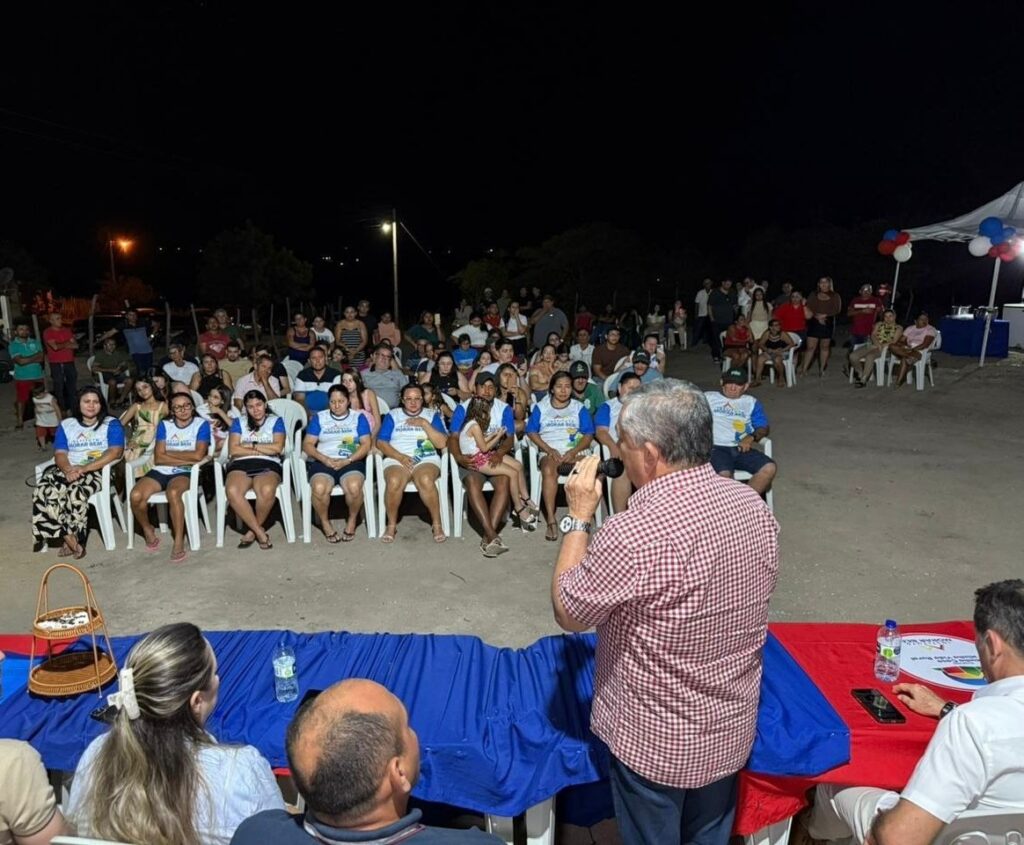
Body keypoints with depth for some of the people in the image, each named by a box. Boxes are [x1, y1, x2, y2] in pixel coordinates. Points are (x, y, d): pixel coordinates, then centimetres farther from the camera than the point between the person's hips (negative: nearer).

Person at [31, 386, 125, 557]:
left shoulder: (111, 424, 5)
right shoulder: (66, 425, 17)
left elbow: (116, 452, -9)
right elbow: (59, 453, 8)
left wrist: (85, 468, -18)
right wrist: (68, 469, -16)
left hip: (97, 471, -4)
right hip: (68, 470, 4)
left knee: (75, 494, -36)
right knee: (42, 491, -27)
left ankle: (71, 540, -17)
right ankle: (71, 540, -25)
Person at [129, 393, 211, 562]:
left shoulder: (201, 424, 3)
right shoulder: (164, 425, 11)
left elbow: (198, 455, -10)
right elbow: (158, 458, 1)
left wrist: (169, 453, -2)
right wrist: (187, 459, -10)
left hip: (185, 472, -3)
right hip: (160, 471, 4)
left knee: (173, 492, -37)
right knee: (136, 496, -24)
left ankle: (179, 541, -27)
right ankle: (147, 530, 6)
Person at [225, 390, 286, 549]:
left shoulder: (276, 421, 16)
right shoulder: (239, 422, 20)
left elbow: (278, 448, 0)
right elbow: (233, 450, 5)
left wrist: (251, 445, 2)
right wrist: (264, 450, 1)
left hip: (268, 465, -1)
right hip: (241, 465, 1)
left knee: (267, 490, -37)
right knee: (232, 491, -34)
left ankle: (252, 531, -12)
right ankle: (260, 532, -21)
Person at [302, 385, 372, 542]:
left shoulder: (359, 417, 11)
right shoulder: (318, 417, 13)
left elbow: (366, 444, 2)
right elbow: (307, 444, 6)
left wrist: (347, 461, -12)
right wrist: (325, 459, -11)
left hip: (351, 462, -1)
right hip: (323, 462, 1)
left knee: (354, 487, -34)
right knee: (319, 488, -32)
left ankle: (352, 520, -4)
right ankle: (325, 522, -4)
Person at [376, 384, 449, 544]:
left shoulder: (432, 415, 14)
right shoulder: (392, 415, 14)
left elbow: (442, 443, 1)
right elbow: (381, 442, 4)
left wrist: (424, 424, -8)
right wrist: (400, 457, -11)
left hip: (426, 459, 0)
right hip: (397, 459, 1)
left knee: (425, 480, -35)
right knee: (394, 482, -33)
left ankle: (437, 524, -19)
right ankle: (392, 525, -12)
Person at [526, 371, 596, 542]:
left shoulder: (579, 408, 11)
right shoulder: (541, 407, 10)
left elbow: (588, 434, 6)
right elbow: (531, 432, 7)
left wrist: (573, 452, -11)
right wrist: (550, 450, -7)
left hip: (575, 450, 1)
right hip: (549, 450, -1)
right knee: (548, 470, -36)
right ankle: (551, 520, -36)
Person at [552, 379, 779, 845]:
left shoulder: (633, 532, -33)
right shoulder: (755, 506, -10)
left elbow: (568, 613, -17)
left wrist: (579, 517, -10)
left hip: (654, 740, -5)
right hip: (731, 727, 6)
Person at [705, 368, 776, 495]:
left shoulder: (751, 402, 26)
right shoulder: (708, 397, 19)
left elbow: (763, 428, 16)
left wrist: (751, 438, -6)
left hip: (742, 449, 3)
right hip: (717, 448, -3)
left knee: (769, 468, -25)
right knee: (724, 475, -35)